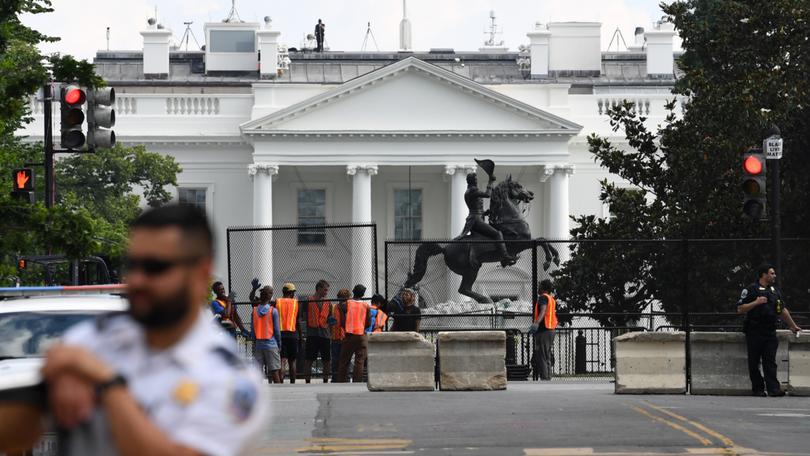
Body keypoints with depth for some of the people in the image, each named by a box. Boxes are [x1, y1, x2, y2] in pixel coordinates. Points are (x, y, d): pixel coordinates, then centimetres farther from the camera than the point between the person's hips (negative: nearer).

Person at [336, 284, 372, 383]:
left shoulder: (345, 305, -1)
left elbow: (342, 322, -5)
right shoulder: (366, 306, 2)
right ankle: (357, 383, -6)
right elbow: (369, 323, 1)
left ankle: (341, 382, 6)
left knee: (344, 361, 8)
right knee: (359, 362, 0)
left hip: (349, 335, 0)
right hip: (362, 336, 0)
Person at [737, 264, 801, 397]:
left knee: (770, 362, -3)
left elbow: (783, 311, 26)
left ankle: (773, 388, -10)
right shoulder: (751, 290, -2)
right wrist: (756, 302, -17)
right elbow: (740, 309, -7)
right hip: (754, 332, -4)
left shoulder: (775, 291, 17)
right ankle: (757, 389, 8)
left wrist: (793, 326, 31)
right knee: (754, 362, 1)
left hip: (770, 332, 4)